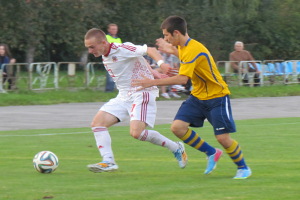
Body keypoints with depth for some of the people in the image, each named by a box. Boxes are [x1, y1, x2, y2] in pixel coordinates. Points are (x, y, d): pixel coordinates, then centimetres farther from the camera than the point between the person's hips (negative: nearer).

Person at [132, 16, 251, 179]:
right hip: (198, 96, 8)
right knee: (177, 127, -10)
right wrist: (172, 51, 22)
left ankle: (243, 168, 15)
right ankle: (211, 153, 7)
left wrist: (153, 82, -32)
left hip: (216, 97, -8)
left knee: (222, 138, -11)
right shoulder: (183, 47, 4)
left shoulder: (194, 49, -25)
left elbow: (182, 79, -33)